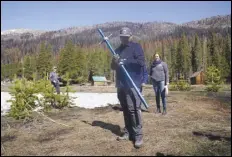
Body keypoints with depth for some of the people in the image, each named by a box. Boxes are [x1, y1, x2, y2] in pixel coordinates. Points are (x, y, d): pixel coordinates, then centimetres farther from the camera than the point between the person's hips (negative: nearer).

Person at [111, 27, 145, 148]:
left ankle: (138, 136, -3)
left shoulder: (136, 47, 0)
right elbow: (113, 67, 19)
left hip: (133, 83, -7)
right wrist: (115, 62, -3)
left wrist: (126, 61, -18)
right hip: (121, 84, 7)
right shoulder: (118, 50, 19)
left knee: (133, 109, -11)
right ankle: (128, 133, 21)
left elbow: (141, 62, -13)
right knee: (125, 110, 11)